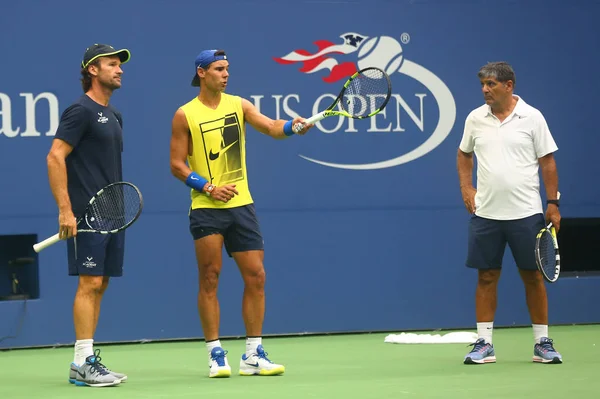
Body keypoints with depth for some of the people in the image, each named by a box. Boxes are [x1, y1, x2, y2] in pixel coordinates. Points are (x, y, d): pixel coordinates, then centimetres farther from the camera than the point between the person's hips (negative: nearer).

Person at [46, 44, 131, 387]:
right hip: (86, 215, -9)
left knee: (100, 284, 8)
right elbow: (55, 157, -14)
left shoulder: (113, 115, 18)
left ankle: (90, 358, 12)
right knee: (90, 283, -10)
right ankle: (82, 364, -8)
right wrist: (65, 210, -20)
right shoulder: (81, 111, -9)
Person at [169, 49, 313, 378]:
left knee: (255, 276, 1)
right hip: (206, 210, -3)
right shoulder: (185, 115, -2)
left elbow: (271, 127, -8)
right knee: (209, 279, -1)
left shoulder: (239, 105, 7)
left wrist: (293, 126, -29)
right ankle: (215, 354, 7)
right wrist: (208, 187, -14)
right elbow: (177, 165, -2)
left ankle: (253, 356, 9)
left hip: (241, 206, 4)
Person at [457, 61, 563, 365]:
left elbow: (548, 162, 0)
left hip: (525, 213, -2)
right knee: (486, 277, 3)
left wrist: (553, 203, -5)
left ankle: (542, 343, 11)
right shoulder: (475, 119, 5)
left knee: (533, 276, 3)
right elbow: (464, 154, 20)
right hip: (485, 214, 2)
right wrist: (466, 188, 9)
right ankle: (484, 344, 9)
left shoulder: (532, 117, -3)